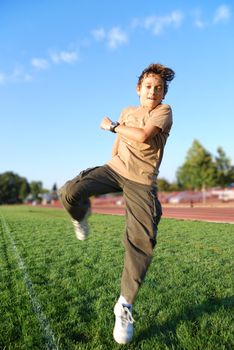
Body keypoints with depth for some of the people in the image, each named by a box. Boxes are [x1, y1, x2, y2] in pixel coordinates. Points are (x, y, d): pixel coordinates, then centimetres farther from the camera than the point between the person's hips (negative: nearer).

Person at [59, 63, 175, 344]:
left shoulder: (164, 110, -1)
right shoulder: (127, 112, 14)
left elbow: (143, 135, -19)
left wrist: (112, 126, -6)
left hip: (142, 181, -3)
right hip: (115, 169, 4)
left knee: (141, 242, -12)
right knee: (69, 192, -22)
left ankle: (125, 305, 4)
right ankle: (81, 216, 15)